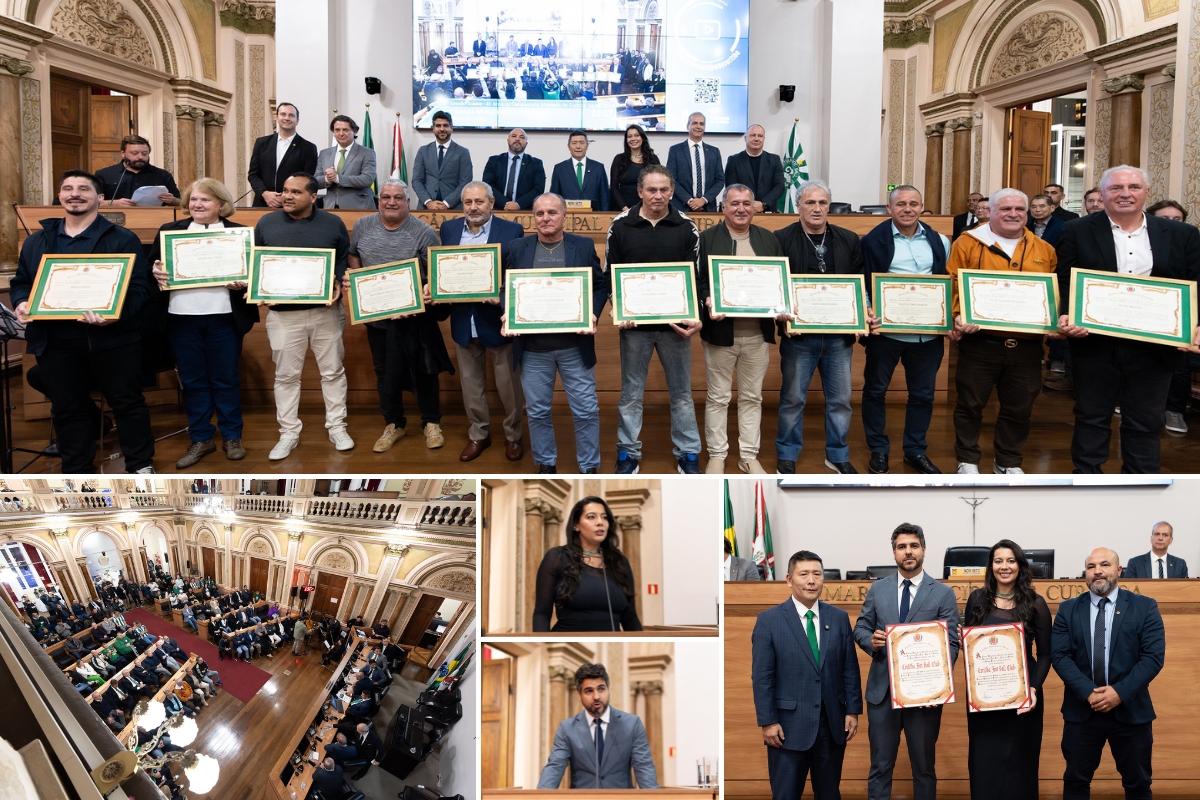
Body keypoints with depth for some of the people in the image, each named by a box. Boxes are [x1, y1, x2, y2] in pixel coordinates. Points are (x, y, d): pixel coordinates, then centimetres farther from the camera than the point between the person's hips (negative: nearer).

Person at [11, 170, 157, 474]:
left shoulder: (122, 239, 0)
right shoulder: (37, 241, 15)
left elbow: (140, 286, -7)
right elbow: (21, 281, 20)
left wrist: (116, 314, -25)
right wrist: (21, 303, -3)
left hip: (112, 337, -4)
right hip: (54, 341, 4)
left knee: (126, 402, 5)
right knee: (67, 409, 10)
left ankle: (140, 464, 18)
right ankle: (77, 470, 23)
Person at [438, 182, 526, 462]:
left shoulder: (512, 231, -8)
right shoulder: (448, 229, 4)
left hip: (499, 318, -3)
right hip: (463, 318, 4)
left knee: (508, 382, 8)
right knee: (470, 380, 14)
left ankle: (513, 435, 26)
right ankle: (478, 434, 30)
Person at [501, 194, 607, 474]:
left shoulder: (584, 246, 2)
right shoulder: (517, 248, 4)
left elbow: (601, 285, 4)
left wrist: (593, 313, -12)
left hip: (575, 345, -1)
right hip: (533, 346, 1)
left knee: (586, 409, 5)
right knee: (537, 410, 11)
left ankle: (589, 468, 19)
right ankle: (546, 464, 28)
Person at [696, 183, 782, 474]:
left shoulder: (769, 240, 9)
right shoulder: (706, 239, -1)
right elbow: (696, 280, -4)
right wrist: (707, 301, -22)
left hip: (758, 333, 3)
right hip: (720, 332, -3)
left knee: (752, 397, 11)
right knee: (718, 397, 6)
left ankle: (749, 456, 20)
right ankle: (716, 455, 17)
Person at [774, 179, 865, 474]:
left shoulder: (849, 240, 7)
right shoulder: (781, 239, -3)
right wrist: (781, 315, -19)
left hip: (839, 335, 3)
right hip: (799, 333, -3)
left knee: (840, 398, 10)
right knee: (793, 398, 7)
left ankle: (837, 455, 25)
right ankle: (787, 456, 21)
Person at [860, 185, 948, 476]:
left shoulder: (939, 241, 8)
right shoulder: (873, 240, -3)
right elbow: (862, 283, -3)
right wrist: (867, 314, -18)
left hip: (929, 331, 3)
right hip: (886, 329, -3)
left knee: (923, 393, 10)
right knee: (875, 390, 7)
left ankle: (916, 450, 24)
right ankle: (878, 450, 21)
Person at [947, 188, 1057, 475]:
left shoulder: (1044, 250, 10)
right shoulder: (968, 243, -1)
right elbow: (952, 286, -4)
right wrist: (959, 316, -18)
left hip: (1027, 344, 3)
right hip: (980, 341, -3)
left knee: (1019, 406, 11)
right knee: (971, 403, 6)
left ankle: (1007, 461, 26)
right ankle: (967, 459, 21)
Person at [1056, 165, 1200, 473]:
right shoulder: (1078, 232, 1)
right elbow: (1064, 282, 0)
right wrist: (1065, 316, -18)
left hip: (1155, 347, 1)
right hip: (1094, 343, -1)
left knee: (1146, 423, 10)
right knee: (1092, 418, 11)